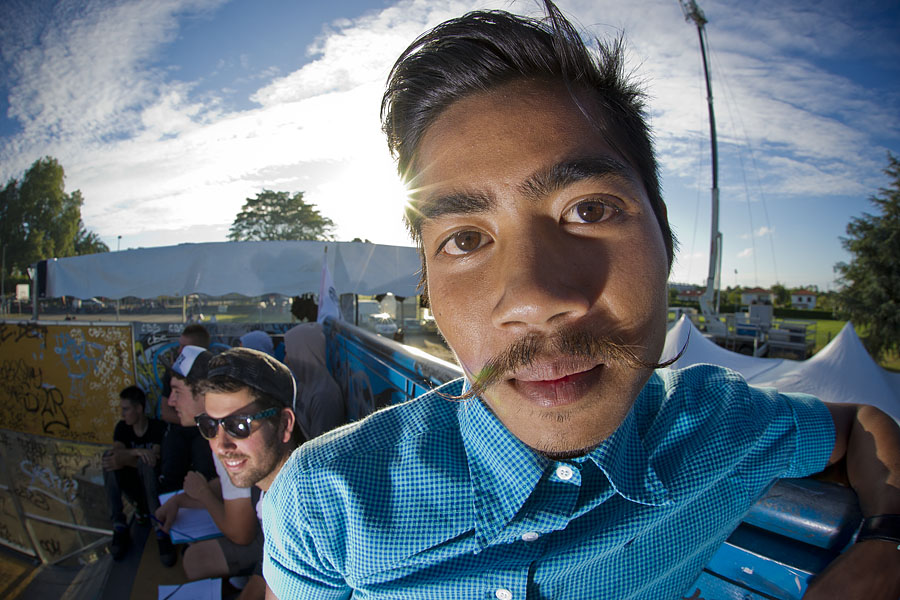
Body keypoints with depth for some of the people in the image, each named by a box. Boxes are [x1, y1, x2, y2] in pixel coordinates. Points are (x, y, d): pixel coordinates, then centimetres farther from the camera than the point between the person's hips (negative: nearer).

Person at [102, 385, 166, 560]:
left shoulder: (158, 428, -12)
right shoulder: (122, 428, 2)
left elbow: (153, 462, -23)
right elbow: (118, 453, -15)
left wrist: (124, 459, -37)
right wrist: (136, 452, -34)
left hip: (153, 485, -5)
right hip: (133, 485, 5)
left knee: (144, 462, -36)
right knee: (108, 456, -20)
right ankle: (119, 527, -26)